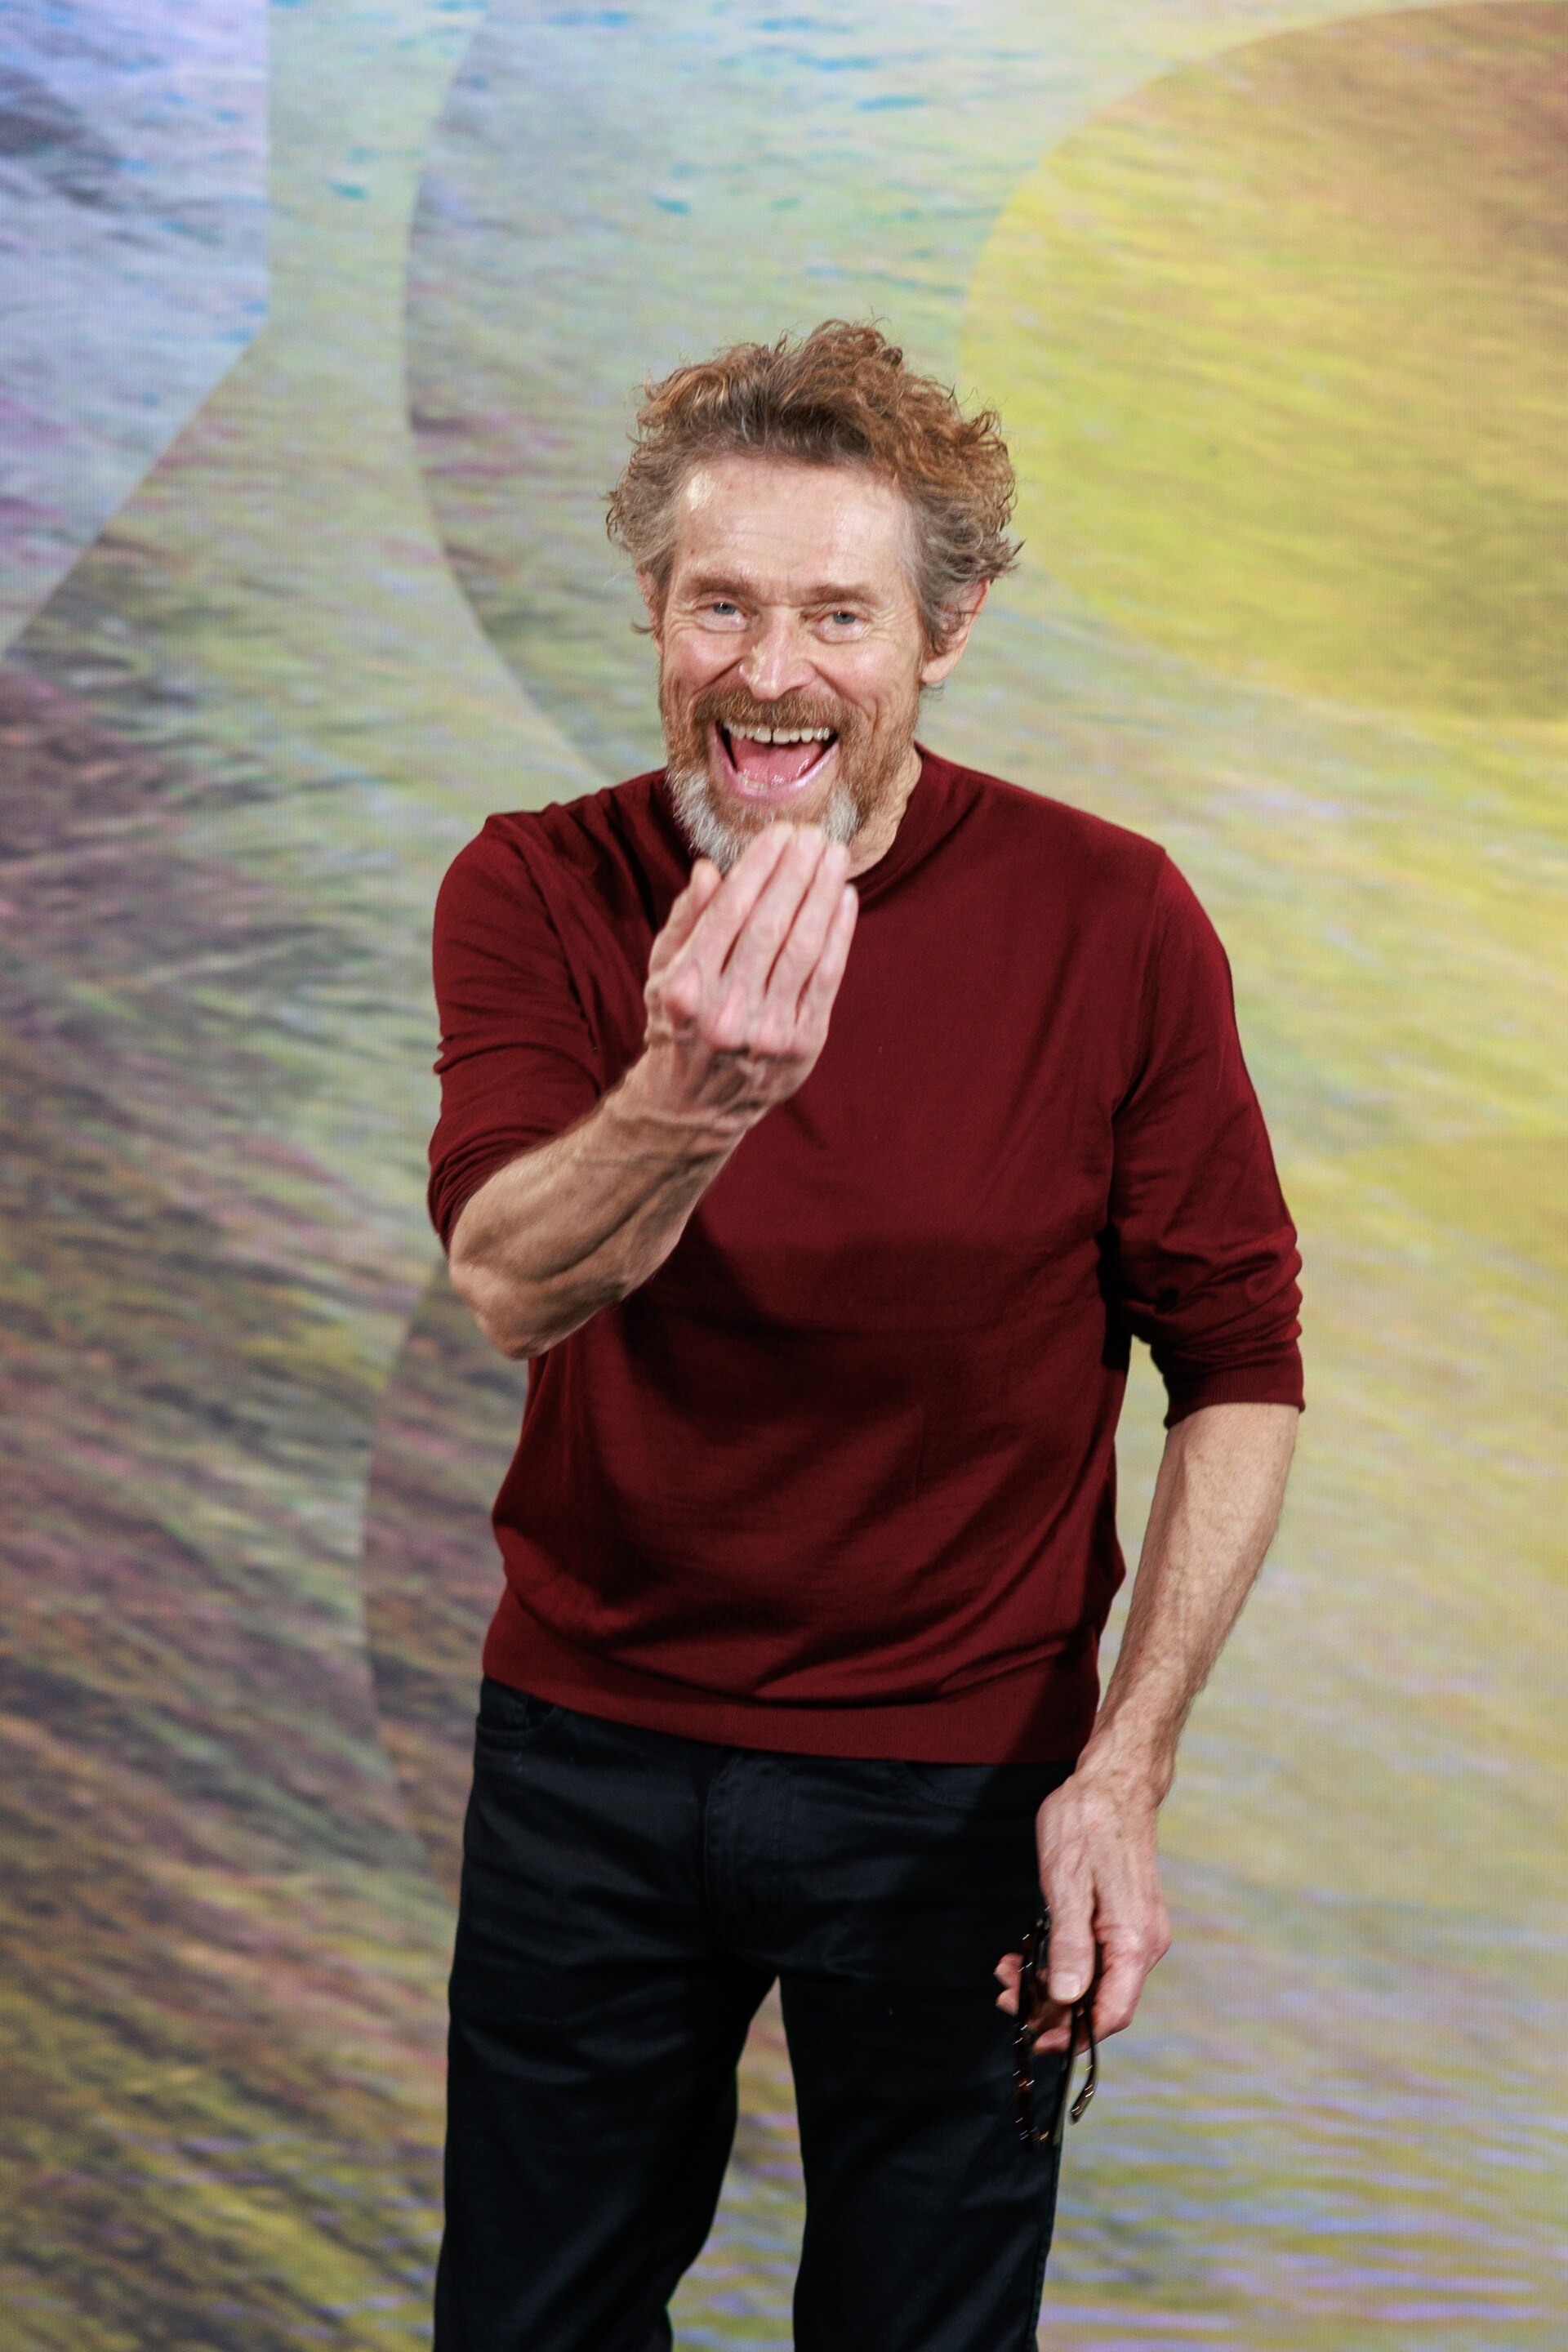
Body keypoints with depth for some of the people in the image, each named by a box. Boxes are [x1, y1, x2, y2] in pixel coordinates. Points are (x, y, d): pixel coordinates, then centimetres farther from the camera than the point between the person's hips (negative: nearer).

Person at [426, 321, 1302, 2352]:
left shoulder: (1109, 922, -12)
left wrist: (1123, 1769, -13)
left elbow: (1238, 1366, -6)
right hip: (589, 1744, 2)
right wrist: (689, 1102, -47)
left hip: (954, 1779, -1)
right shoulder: (536, 892, -9)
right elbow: (508, 1284, -25)